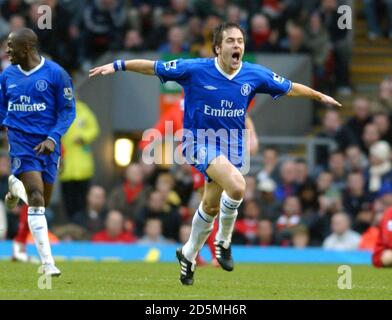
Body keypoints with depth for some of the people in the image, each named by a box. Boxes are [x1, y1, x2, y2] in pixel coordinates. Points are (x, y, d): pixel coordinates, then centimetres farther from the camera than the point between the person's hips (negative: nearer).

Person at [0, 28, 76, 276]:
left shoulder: (55, 74, -6)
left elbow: (68, 110, -3)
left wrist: (53, 138, -14)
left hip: (47, 144, 0)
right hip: (20, 142, 0)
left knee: (43, 203, 11)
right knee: (36, 198, -17)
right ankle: (48, 263, -16)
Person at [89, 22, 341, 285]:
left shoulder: (255, 75, -6)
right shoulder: (195, 70, -16)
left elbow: (290, 88, 9)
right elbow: (154, 68, -8)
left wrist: (320, 96, 17)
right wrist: (117, 66, -11)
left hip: (232, 146, 5)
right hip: (200, 143, -5)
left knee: (211, 206, 14)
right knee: (237, 186, -29)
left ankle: (189, 254, 38)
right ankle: (224, 241, -6)